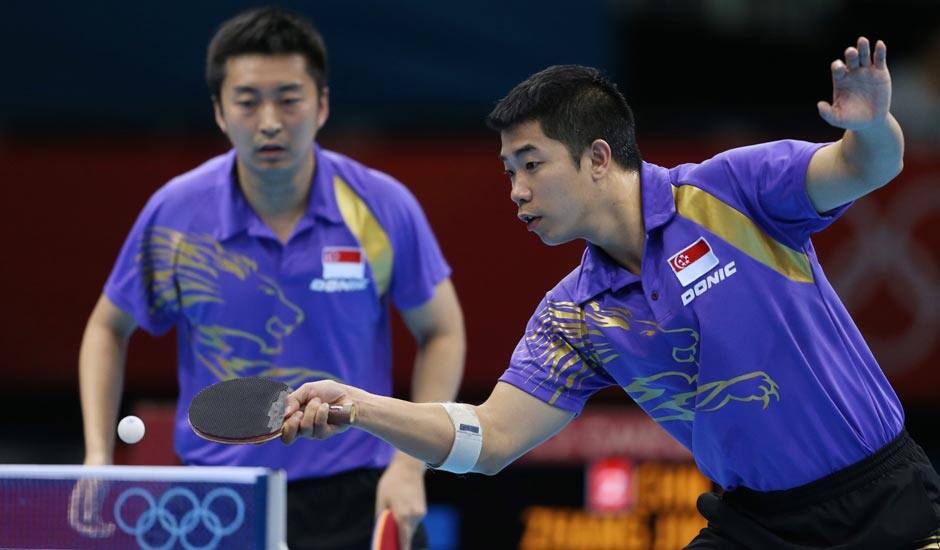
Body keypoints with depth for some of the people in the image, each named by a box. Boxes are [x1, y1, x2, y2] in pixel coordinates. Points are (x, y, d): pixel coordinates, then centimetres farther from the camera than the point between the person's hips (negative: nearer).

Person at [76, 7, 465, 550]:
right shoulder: (174, 214, -7)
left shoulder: (383, 207, -8)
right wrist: (98, 458, -2)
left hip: (357, 501, 0)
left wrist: (410, 465, -7)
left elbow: (442, 331, 4)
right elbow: (109, 327, 9)